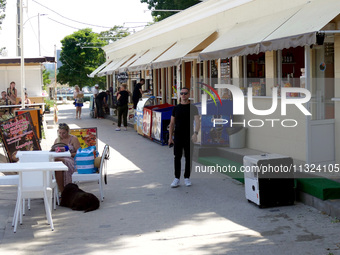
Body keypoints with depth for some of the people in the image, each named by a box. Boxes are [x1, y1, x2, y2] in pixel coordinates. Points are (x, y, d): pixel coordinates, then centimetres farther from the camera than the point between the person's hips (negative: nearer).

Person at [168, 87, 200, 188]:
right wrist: (170, 137, 2)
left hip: (189, 138, -1)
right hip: (178, 137, 1)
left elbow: (197, 122, -10)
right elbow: (172, 123, 10)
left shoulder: (193, 108, 0)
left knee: (188, 158, 5)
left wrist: (195, 133, -27)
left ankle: (187, 178, 16)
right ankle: (177, 179, 5)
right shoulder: (176, 108, 7)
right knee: (177, 158, 0)